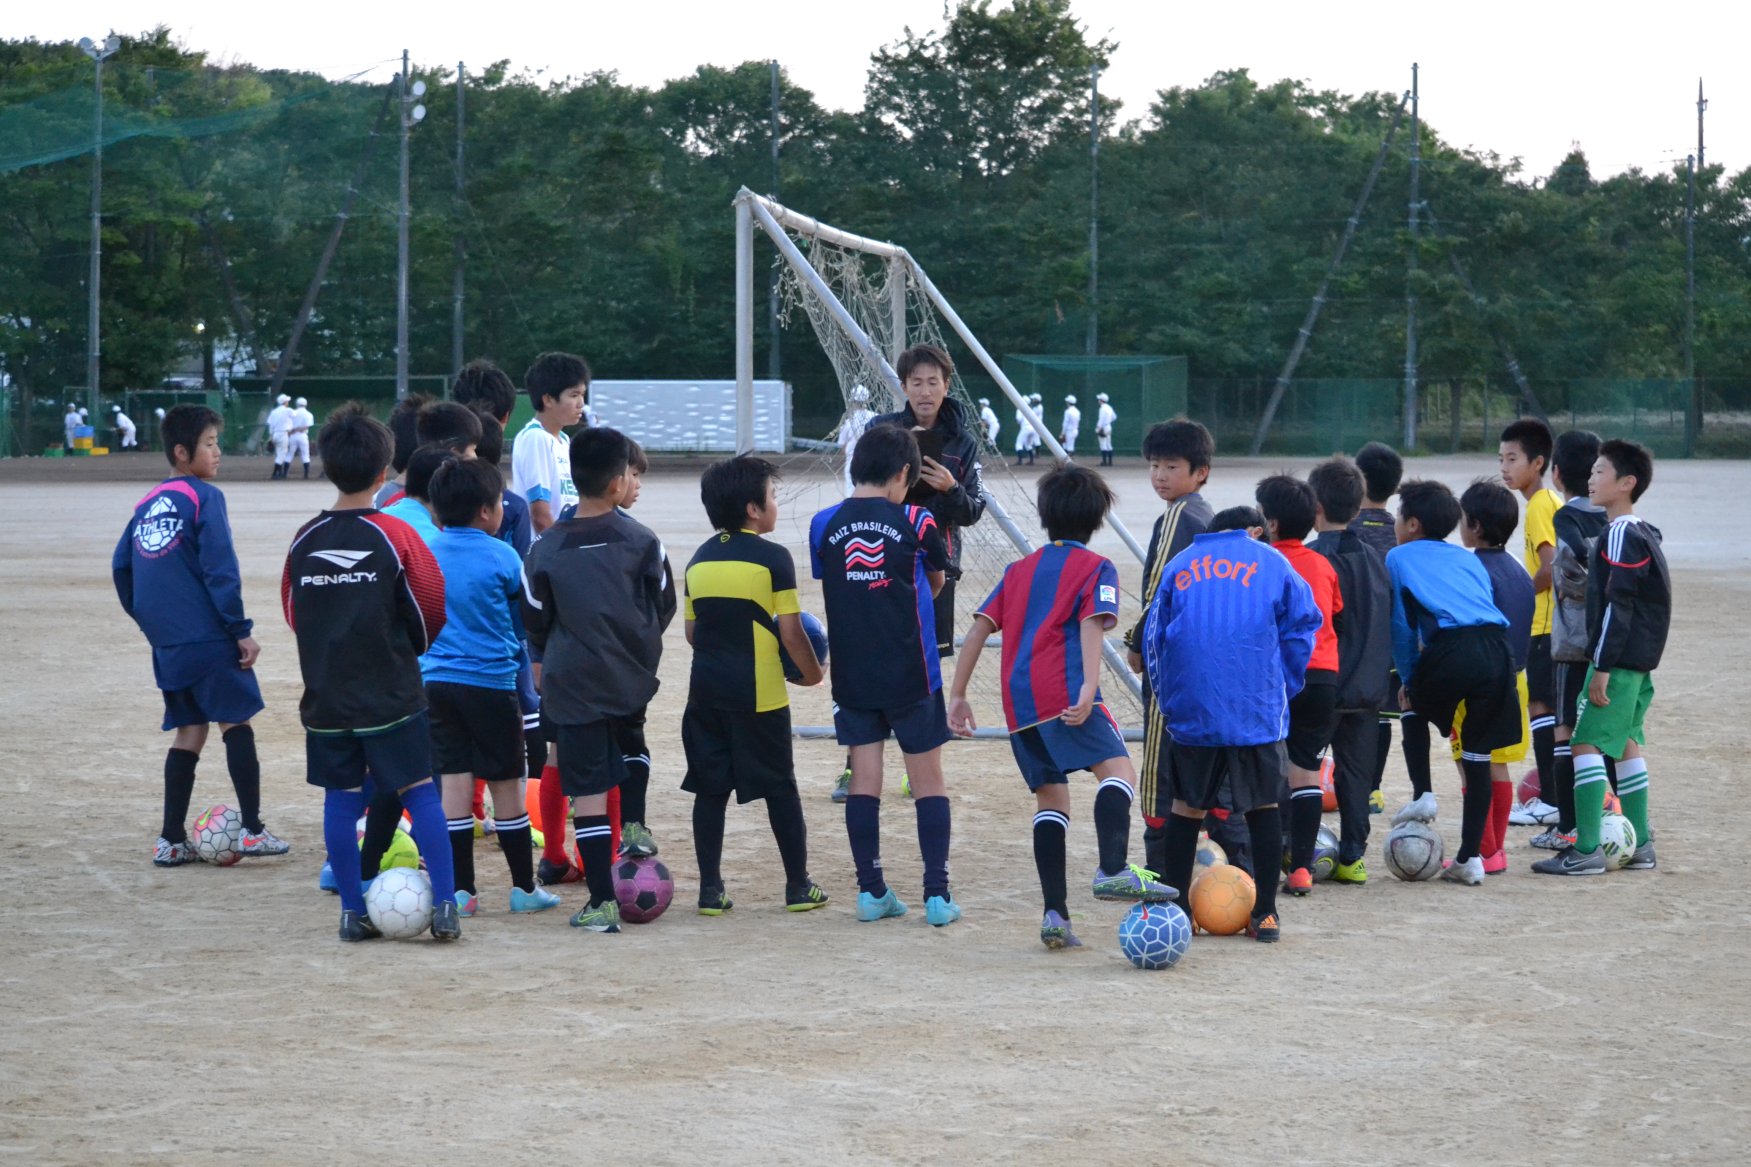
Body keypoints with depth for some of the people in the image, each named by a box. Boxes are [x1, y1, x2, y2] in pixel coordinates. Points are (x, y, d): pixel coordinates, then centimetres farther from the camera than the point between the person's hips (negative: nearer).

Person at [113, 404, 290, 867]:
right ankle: (252, 831, 2)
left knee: (189, 732, 12)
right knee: (237, 724, 2)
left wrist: (147, 620, 24)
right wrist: (241, 630, -12)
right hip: (209, 638, -7)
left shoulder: (147, 504, 13)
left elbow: (121, 565, 18)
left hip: (167, 643, 7)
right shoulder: (204, 497, -9)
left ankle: (170, 841, 9)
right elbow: (220, 570, -15)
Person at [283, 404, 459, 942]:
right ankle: (444, 906, -4)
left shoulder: (305, 539, 0)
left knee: (341, 798, 9)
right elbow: (431, 608, -3)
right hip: (392, 694, -3)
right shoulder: (395, 535, -9)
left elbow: (292, 612, 10)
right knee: (420, 792, 2)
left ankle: (353, 912, 10)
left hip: (325, 696, 3)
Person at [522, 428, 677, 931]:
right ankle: (635, 825, 19)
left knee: (587, 794, 0)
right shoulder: (641, 540, -5)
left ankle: (602, 904, -1)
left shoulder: (546, 549, -5)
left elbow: (534, 622, 4)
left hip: (573, 685, -2)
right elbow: (665, 604, 6)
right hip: (633, 680, 2)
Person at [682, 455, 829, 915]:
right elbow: (790, 633, -10)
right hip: (759, 694, -5)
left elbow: (692, 631, 12)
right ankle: (798, 885, 13)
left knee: (710, 789, 8)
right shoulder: (773, 558, -9)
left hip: (706, 690, 5)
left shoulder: (699, 560, 8)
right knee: (780, 788, 7)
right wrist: (812, 670, 7)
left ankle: (710, 888, 7)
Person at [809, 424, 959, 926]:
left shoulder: (824, 525, -2)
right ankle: (937, 893, 1)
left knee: (864, 776, 7)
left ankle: (871, 890, 7)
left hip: (851, 673, 2)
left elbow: (826, 586, 9)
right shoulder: (917, 523, -7)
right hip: (910, 672, -2)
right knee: (927, 778, 5)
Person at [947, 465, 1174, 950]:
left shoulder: (1020, 570, 25)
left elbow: (980, 628, 17)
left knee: (1050, 796, 11)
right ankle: (1113, 870, -39)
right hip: (1062, 691, -6)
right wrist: (1089, 687, -20)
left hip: (1018, 701, 6)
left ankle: (1055, 914, 3)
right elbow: (1091, 623, -8)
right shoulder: (1096, 568, 9)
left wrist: (957, 695, 19)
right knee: (1118, 769, -14)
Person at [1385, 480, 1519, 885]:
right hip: (1497, 650, 4)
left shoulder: (1399, 558, 17)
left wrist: (1408, 677, 25)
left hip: (1452, 648, -4)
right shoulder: (1467, 559, 30)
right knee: (1478, 754, 9)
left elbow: (1401, 624, 14)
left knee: (1414, 706, 28)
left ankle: (1423, 796, 15)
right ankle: (1470, 857, 10)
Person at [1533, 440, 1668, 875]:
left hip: (1619, 659, -10)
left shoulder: (1621, 535, -16)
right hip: (1640, 660, 10)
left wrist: (1603, 667, -21)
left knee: (1587, 743, -11)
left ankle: (1587, 851, -15)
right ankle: (1639, 845, 20)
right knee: (1626, 744, 15)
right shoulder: (1642, 534, 15)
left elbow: (1618, 605, -21)